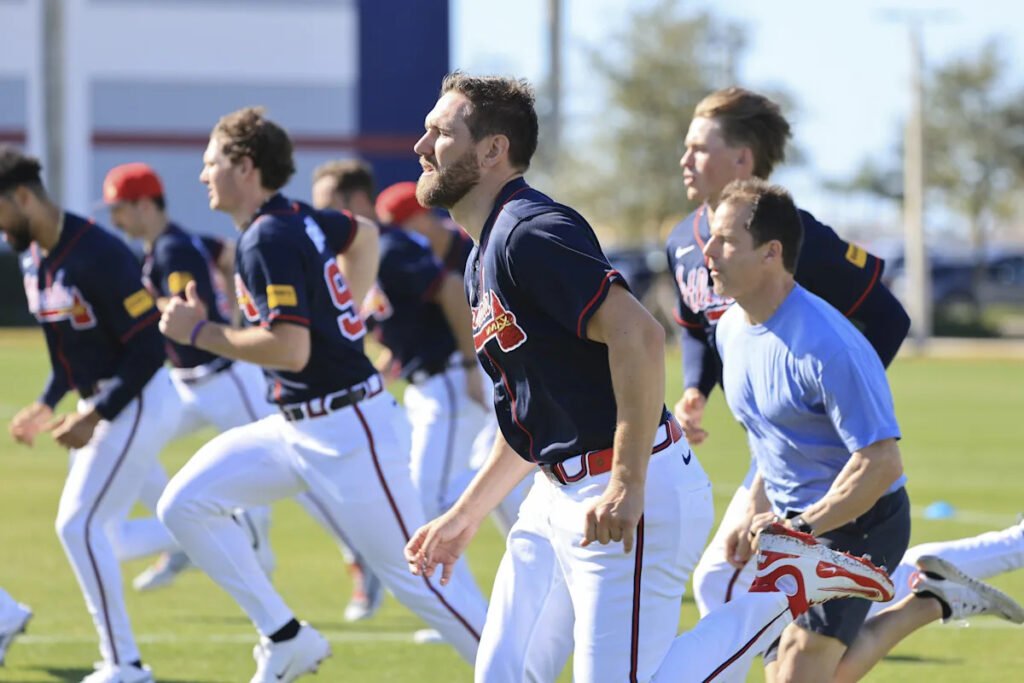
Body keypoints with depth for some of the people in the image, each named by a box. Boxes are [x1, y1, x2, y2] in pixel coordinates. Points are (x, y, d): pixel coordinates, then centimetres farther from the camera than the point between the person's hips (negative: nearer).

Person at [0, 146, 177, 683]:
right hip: (99, 402, 10)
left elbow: (148, 349, -23)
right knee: (83, 529, 11)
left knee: (79, 524, -13)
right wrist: (47, 406, 10)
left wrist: (95, 417, -24)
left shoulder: (97, 256, -24)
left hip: (137, 400, -10)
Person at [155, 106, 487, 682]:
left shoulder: (269, 239, -19)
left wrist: (199, 332, -17)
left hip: (346, 434, -10)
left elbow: (290, 349, -27)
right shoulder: (298, 219, 9)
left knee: (414, 575, -5)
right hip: (297, 428, 10)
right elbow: (365, 234, 29)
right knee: (185, 504, 3)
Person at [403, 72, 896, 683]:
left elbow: (638, 335, -28)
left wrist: (626, 488, -32)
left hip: (630, 498, -10)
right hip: (560, 494, 10)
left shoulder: (531, 234, -17)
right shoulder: (486, 258, 16)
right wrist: (465, 515, 28)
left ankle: (787, 584, 0)